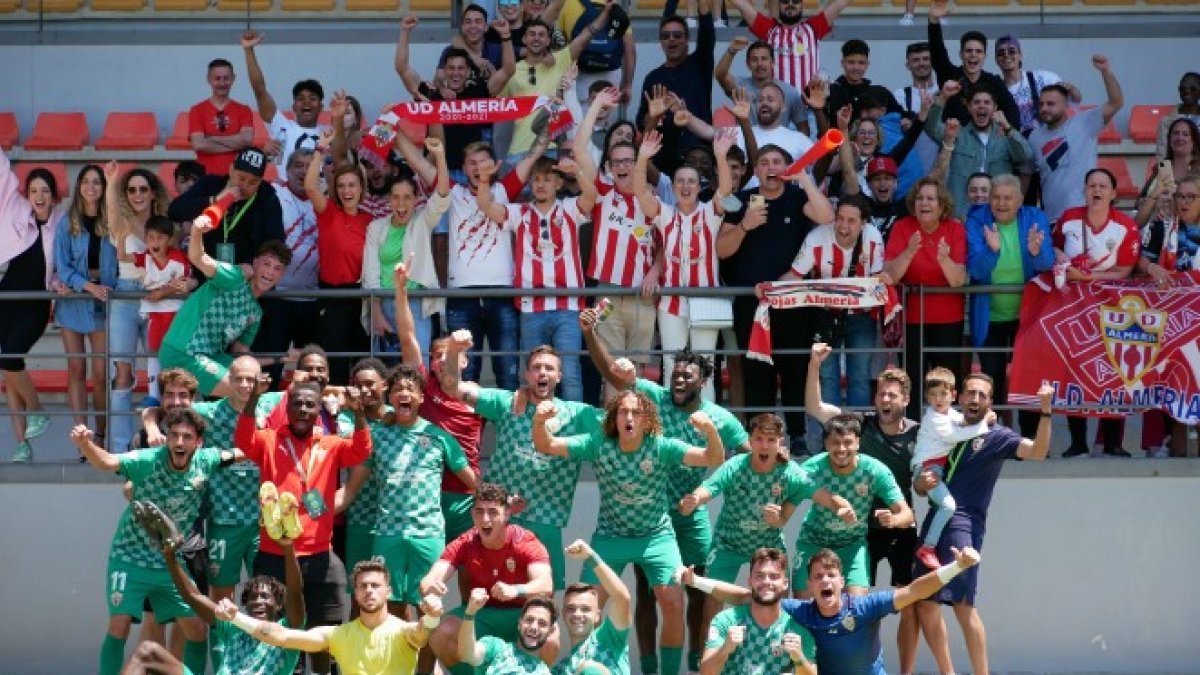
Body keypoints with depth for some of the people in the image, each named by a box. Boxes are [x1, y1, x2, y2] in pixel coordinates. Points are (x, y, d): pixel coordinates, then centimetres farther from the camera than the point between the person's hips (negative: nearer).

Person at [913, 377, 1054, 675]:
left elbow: (1037, 452, -14)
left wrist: (1046, 410, -26)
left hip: (964, 525, -6)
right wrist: (921, 483, 0)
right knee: (924, 604, 4)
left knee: (962, 604, -15)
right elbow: (919, 486, 24)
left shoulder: (996, 437, 4)